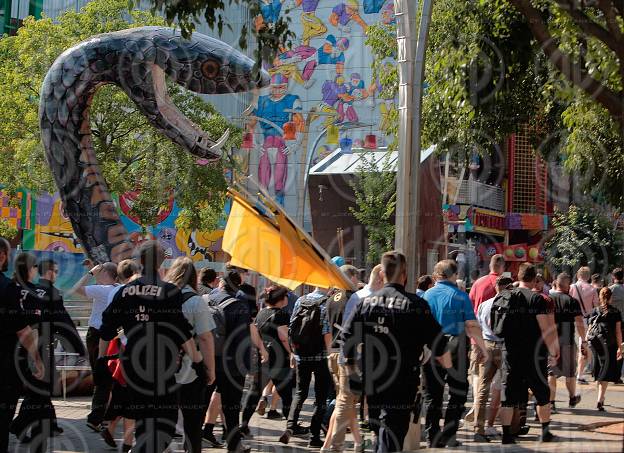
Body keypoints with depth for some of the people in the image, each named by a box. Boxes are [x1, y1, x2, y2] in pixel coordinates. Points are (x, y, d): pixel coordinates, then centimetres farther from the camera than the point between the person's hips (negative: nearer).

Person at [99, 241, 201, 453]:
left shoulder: (124, 292, 5)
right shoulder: (170, 292, -9)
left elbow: (106, 330, 9)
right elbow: (183, 332, -10)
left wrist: (101, 359, 20)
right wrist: (196, 359, 0)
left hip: (131, 363, 5)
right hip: (161, 365, -5)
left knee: (142, 417, 18)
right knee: (164, 420, 0)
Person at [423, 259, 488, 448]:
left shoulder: (426, 296, 4)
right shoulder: (460, 296, -3)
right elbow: (471, 326, -9)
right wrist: (482, 348, 0)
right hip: (455, 350, -2)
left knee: (432, 395, 10)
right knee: (458, 393, 8)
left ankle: (433, 439, 12)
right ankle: (448, 436, 1)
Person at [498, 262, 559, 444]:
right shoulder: (537, 298, -8)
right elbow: (545, 328, -12)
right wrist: (552, 351, -5)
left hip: (511, 353, 3)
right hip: (534, 354, -3)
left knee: (508, 395, 5)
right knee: (542, 394, 11)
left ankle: (506, 434, 2)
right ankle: (545, 432, 17)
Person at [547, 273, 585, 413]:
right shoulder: (572, 301, -7)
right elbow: (579, 324, -10)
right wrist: (583, 341, 0)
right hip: (567, 341, -2)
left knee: (550, 372, 6)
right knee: (570, 372, 16)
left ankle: (550, 403, -1)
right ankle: (572, 398, 34)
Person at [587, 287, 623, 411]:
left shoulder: (595, 311, 4)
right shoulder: (616, 312, -3)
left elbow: (589, 328, 3)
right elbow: (618, 331, -3)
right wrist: (619, 347, 1)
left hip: (596, 344, 3)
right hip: (610, 345, -3)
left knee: (598, 372, 18)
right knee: (606, 374, -2)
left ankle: (601, 397, 32)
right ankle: (600, 400, -14)